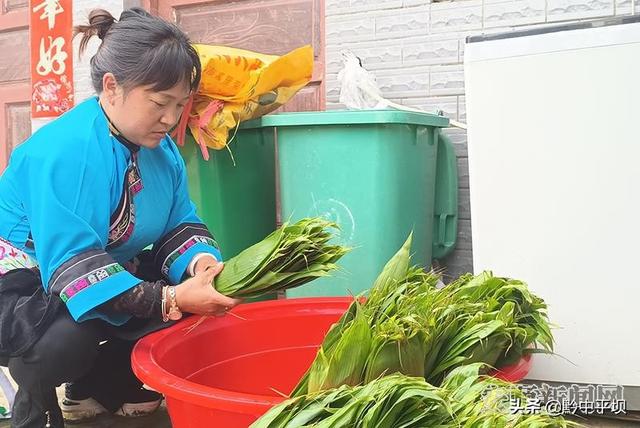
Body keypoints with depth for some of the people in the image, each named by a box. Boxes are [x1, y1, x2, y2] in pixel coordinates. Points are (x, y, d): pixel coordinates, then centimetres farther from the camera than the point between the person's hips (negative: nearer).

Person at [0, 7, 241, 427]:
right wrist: (169, 301, -44)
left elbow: (179, 224, -2)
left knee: (183, 296, -7)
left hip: (102, 278, 8)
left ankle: (97, 388, 15)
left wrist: (199, 263, -26)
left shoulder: (161, 147, -5)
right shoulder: (62, 152, -32)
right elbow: (73, 267, -37)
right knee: (71, 336, -37)